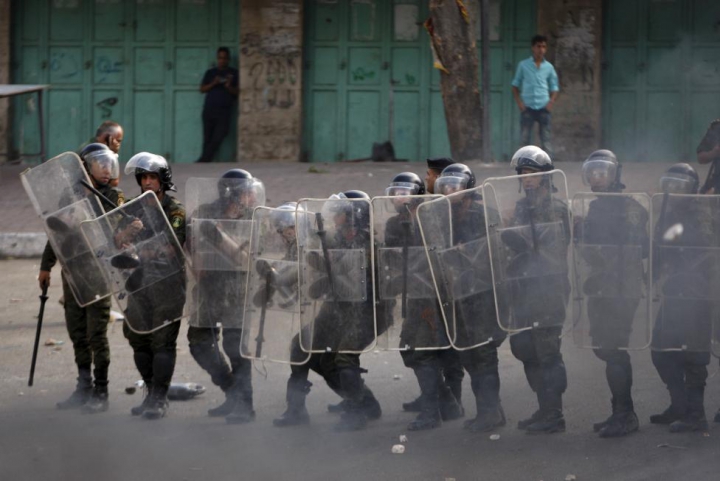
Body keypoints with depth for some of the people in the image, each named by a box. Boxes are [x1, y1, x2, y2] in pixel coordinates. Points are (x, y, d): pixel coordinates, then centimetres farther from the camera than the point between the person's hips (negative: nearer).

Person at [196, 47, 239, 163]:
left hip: (224, 111, -2)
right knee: (207, 139, -1)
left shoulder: (234, 74, 10)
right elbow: (202, 89, 12)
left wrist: (229, 87, -14)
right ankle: (205, 162, 3)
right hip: (209, 110, 2)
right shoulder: (210, 73, 15)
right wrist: (213, 84, -6)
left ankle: (203, 161, -9)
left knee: (217, 139, -12)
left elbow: (238, 92, 6)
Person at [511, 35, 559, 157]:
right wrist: (519, 102, -4)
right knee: (525, 138, 0)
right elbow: (516, 85, 9)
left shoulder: (549, 67, 8)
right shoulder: (523, 65, 5)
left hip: (543, 108, 0)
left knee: (545, 139, -2)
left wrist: (551, 102, -6)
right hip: (527, 107, 0)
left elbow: (554, 87, 12)